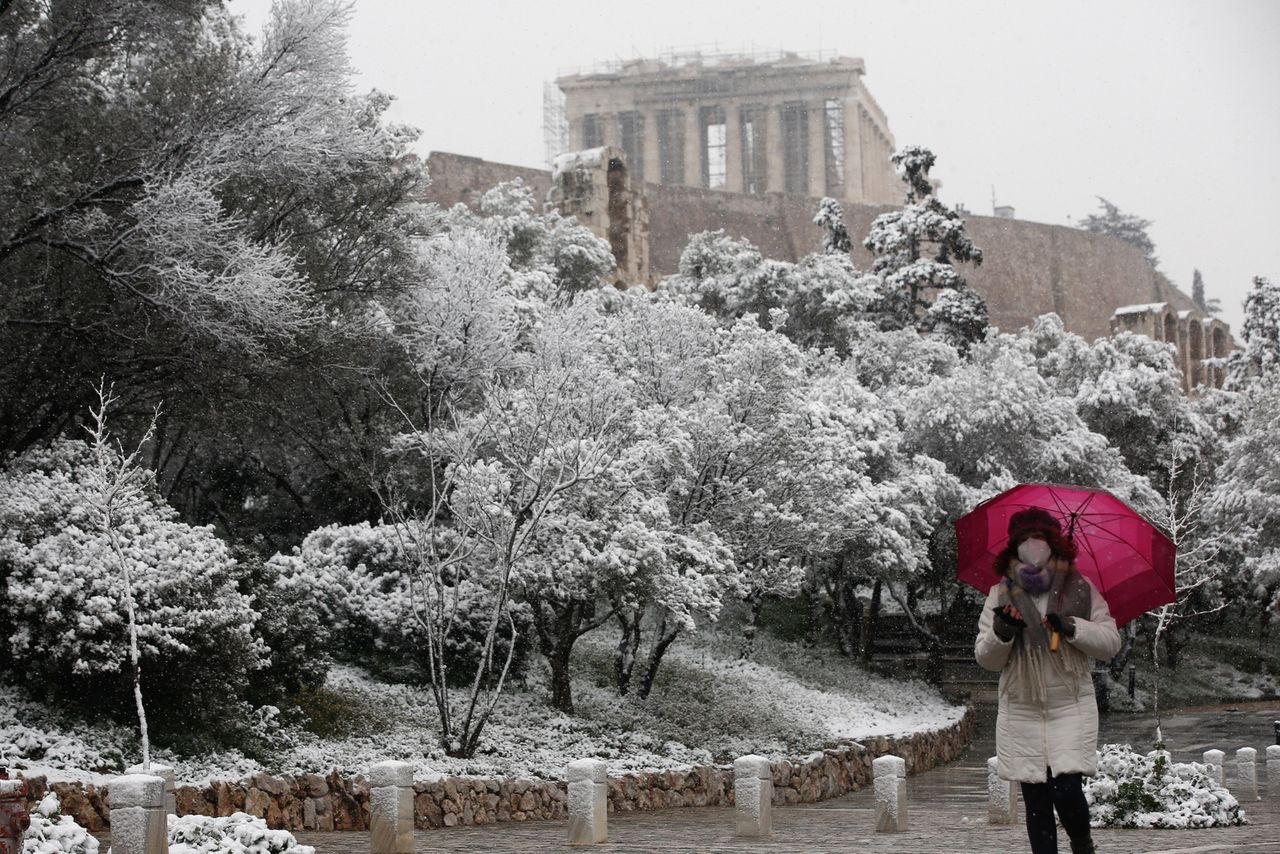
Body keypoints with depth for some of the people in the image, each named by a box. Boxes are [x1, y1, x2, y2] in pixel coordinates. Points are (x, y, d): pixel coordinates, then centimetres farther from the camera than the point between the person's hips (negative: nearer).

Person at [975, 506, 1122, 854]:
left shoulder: (1081, 590, 1)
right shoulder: (1001, 595, 4)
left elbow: (1111, 643, 0)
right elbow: (985, 659, 3)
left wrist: (1072, 627, -16)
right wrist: (1001, 633, -18)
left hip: (1071, 707, -2)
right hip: (1021, 711, 2)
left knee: (1067, 791, -12)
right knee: (1036, 801, 3)